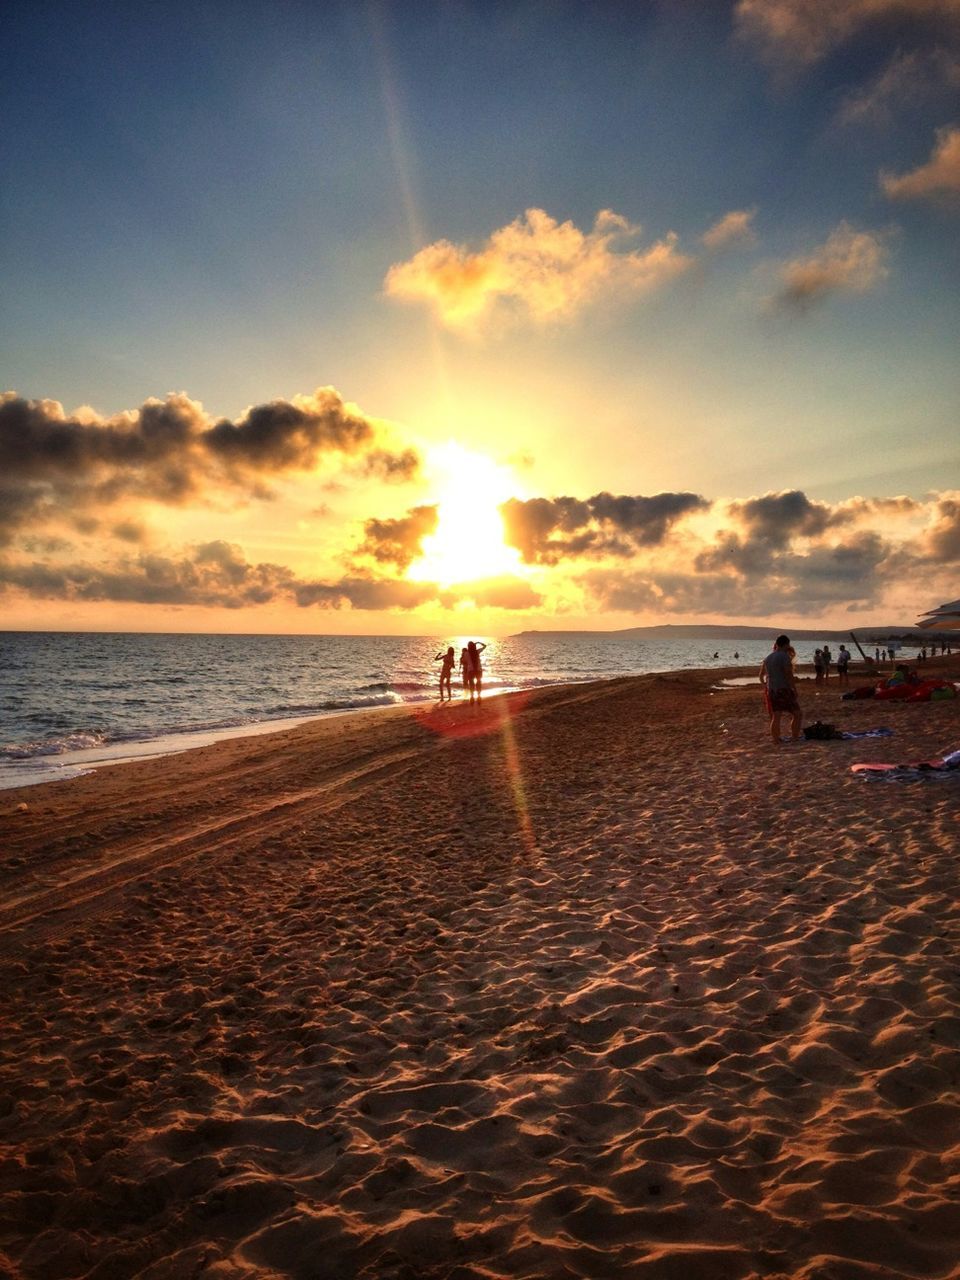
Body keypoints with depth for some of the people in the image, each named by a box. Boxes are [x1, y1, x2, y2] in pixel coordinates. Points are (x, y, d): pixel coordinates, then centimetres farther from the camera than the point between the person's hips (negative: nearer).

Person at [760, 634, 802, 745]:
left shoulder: (768, 657, 11)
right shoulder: (784, 656, -12)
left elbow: (761, 675, 18)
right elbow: (789, 675, -16)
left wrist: (764, 686, 29)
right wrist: (795, 689, -10)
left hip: (770, 690, 7)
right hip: (783, 690, -7)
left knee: (775, 717, 7)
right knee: (797, 714, 4)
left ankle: (776, 742, 7)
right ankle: (795, 738, 1)